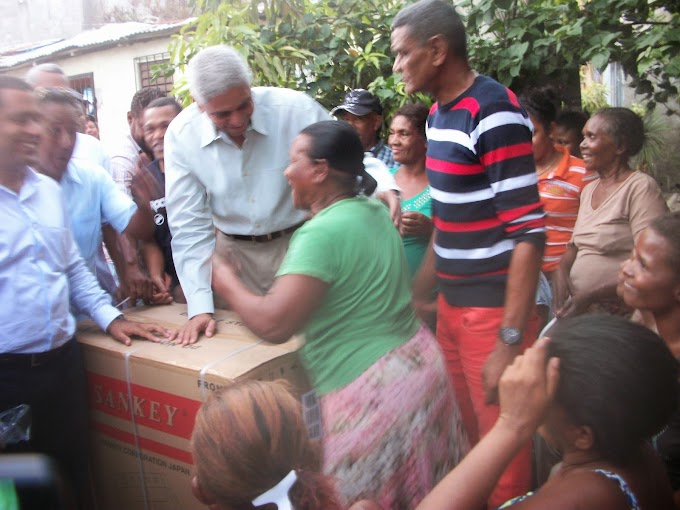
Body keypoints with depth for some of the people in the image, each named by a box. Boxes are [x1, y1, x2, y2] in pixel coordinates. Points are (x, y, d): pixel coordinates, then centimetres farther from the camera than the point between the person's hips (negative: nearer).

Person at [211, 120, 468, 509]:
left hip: (372, 388, -9)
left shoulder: (322, 233, -21)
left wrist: (226, 282, -8)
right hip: (418, 361, 9)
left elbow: (274, 324, -25)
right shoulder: (375, 211, 6)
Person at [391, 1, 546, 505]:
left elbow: (529, 233, -20)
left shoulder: (495, 114, -17)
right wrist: (420, 293, 19)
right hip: (452, 304, 8)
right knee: (466, 439, 20)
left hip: (494, 309, -8)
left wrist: (511, 340, -21)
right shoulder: (439, 113, 9)